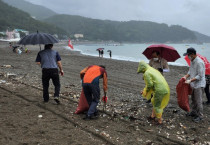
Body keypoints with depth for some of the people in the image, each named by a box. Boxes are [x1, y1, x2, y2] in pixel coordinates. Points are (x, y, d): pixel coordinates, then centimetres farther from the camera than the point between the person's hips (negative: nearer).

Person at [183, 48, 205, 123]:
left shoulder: (199, 62, -22)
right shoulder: (192, 61, 7)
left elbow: (200, 76, -22)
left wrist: (190, 80, -24)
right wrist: (186, 76, 1)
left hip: (199, 85, -9)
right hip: (193, 84, 9)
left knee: (198, 101, -2)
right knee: (193, 99, 20)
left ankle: (200, 116, 9)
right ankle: (193, 112, 35)